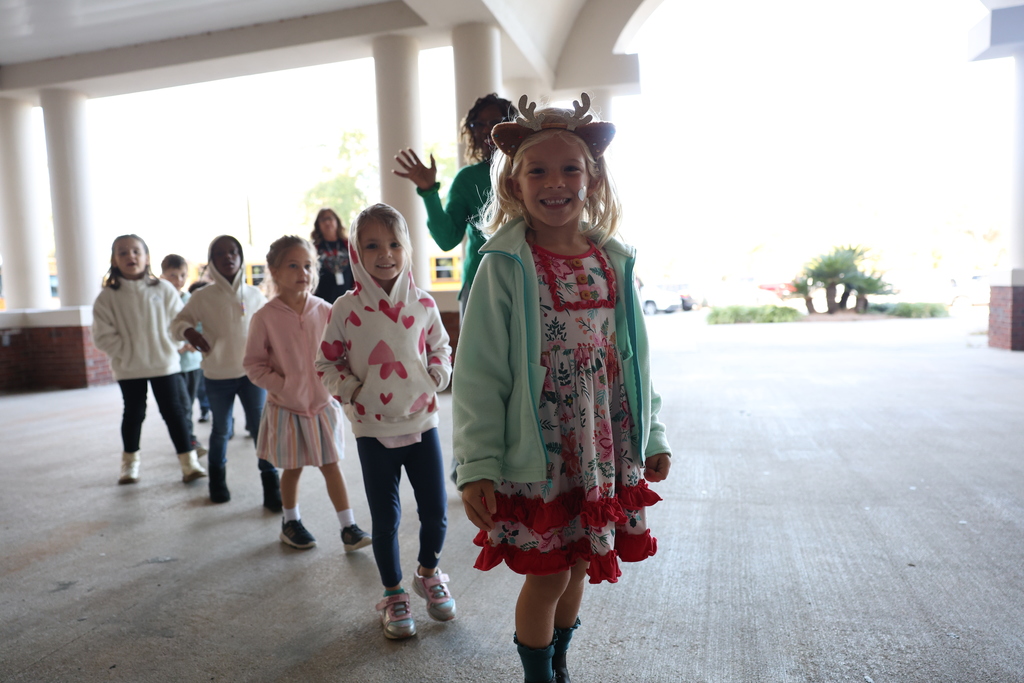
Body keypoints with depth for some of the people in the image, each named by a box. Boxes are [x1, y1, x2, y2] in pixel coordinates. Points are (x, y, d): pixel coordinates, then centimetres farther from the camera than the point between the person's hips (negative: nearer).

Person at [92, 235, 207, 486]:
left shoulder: (164, 289, -3)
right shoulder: (108, 296, -4)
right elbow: (104, 336, -5)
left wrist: (167, 347, -9)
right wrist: (127, 352, -11)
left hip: (165, 363, 0)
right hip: (128, 368, 1)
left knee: (174, 411, 2)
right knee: (133, 414, 14)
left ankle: (189, 462, 8)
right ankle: (130, 462, 33)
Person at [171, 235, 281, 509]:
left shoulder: (254, 295, 0)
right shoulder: (203, 297, -5)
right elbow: (178, 321, 2)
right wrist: (188, 331, -20)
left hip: (252, 372, 0)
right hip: (217, 376, 0)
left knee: (261, 427, -4)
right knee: (221, 429, 15)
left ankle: (271, 484, 5)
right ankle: (217, 478, 39)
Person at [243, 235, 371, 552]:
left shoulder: (325, 311, -5)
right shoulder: (266, 317, -12)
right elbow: (253, 364, -6)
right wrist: (282, 385, -17)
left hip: (323, 404, 2)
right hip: (286, 407, -1)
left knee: (331, 466, 7)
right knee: (292, 468, 13)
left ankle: (349, 527, 16)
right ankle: (291, 523, 35)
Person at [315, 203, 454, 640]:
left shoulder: (423, 304, -1)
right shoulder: (346, 309, -7)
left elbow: (440, 348, 11)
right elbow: (326, 363, 1)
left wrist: (434, 381, -5)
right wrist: (352, 392, -12)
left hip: (421, 422, 2)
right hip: (373, 430, -1)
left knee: (436, 511, 8)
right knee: (385, 518, 10)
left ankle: (429, 574, 38)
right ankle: (393, 596, 31)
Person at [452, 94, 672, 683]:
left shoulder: (613, 260, 3)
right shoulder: (505, 266, -11)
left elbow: (634, 358, 10)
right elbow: (478, 374, -11)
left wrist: (652, 436, 12)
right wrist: (478, 466, -14)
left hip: (604, 452, 5)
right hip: (537, 458, -4)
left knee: (578, 569, 19)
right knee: (547, 576, 8)